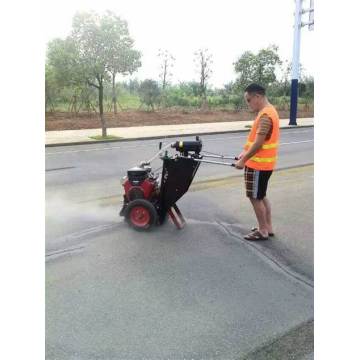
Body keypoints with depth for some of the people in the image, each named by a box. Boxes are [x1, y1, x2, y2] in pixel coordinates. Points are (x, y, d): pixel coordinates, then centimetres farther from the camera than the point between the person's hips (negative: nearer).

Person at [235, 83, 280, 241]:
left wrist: (243, 160, -16)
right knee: (261, 196, 18)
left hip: (258, 165, -10)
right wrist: (245, 153, 11)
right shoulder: (268, 111, 11)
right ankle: (268, 228, 27)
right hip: (263, 163, 10)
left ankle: (263, 231, 13)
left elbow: (258, 143, -24)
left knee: (255, 197, 1)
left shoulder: (265, 115, -22)